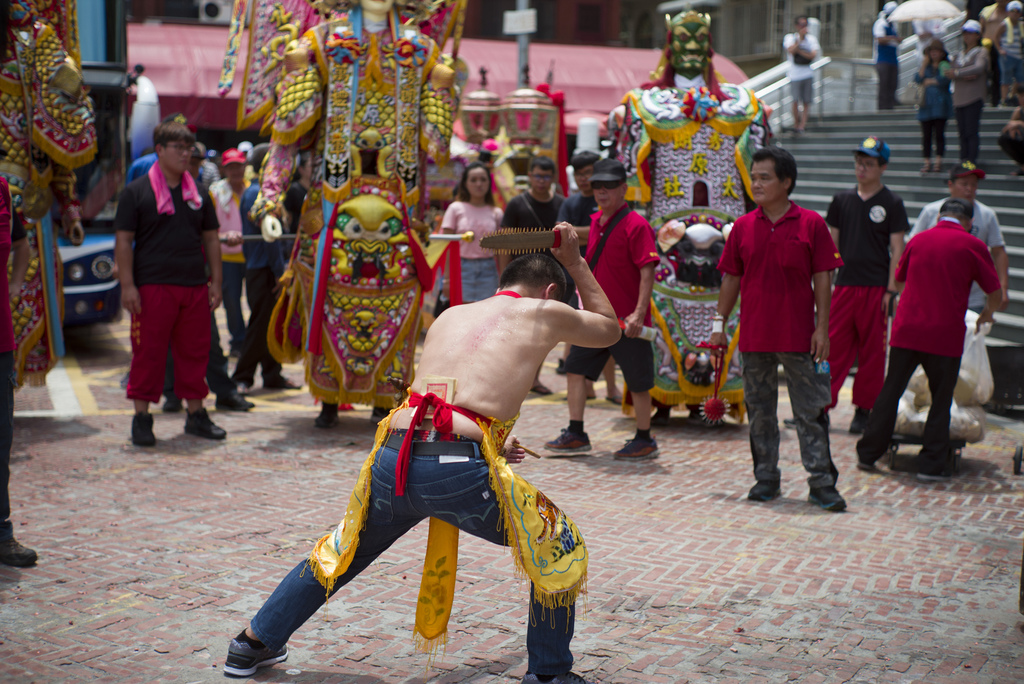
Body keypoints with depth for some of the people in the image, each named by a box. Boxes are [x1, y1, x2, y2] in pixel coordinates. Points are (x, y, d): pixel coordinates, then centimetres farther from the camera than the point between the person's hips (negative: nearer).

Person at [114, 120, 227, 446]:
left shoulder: (196, 192, 14)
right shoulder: (136, 191, 0)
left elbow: (211, 238, 18)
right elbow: (123, 241, -3)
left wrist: (215, 281, 11)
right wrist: (127, 285, -11)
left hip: (194, 287, 5)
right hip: (153, 286, -4)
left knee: (195, 351, 8)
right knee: (148, 352, -2)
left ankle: (196, 413, 19)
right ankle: (142, 419, 6)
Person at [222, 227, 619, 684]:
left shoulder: (449, 315, 26)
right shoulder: (543, 313, 13)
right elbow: (609, 329, 31)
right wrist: (575, 262, 39)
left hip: (391, 460, 5)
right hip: (459, 470, -5)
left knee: (340, 554, 30)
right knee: (559, 551, 18)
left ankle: (254, 644, 41)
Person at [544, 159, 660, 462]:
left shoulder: (636, 225, -14)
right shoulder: (595, 222, 11)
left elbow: (647, 271, -19)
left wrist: (638, 313, -26)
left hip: (626, 320, -8)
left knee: (637, 381, 2)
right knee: (575, 368, 8)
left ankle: (645, 441, 13)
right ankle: (576, 434, 16)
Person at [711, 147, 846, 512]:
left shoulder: (811, 224, -3)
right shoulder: (743, 226, 5)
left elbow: (822, 279, -2)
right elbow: (731, 279, 10)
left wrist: (822, 328, -6)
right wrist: (719, 324, 7)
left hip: (799, 336, -3)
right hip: (754, 335, 3)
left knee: (811, 410, -1)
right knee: (759, 410, 10)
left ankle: (822, 483, 4)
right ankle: (766, 478, 20)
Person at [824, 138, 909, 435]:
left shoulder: (892, 203, 1)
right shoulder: (842, 199, 11)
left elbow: (897, 250, -1)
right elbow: (832, 243, 15)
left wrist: (890, 290, -8)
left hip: (876, 287, -3)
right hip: (844, 285, 3)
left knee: (872, 351, 3)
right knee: (833, 346, 0)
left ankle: (863, 410, 11)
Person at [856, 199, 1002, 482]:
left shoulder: (918, 240, 10)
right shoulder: (973, 246, -1)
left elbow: (899, 278, 24)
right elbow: (995, 293, 1)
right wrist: (986, 314, 22)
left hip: (906, 330, 3)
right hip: (945, 334, -3)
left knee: (891, 392, 12)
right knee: (941, 400, 7)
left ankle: (868, 454, 15)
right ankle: (931, 465, 6)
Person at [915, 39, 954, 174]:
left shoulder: (945, 65, 3)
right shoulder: (926, 66, 17)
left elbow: (944, 80, -14)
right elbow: (917, 79, 1)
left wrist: (929, 81, -2)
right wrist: (924, 64, -2)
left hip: (940, 105, -4)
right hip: (925, 104, 4)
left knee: (939, 133, -5)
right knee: (926, 134, 1)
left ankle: (938, 161, -2)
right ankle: (927, 161, 4)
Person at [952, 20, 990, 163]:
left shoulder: (981, 52, 3)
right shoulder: (958, 55, 19)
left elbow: (979, 68, -15)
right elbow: (950, 71, 4)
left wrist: (957, 73, -13)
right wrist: (965, 76, -13)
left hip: (974, 98, -5)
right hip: (959, 98, 5)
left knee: (971, 132, -10)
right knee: (962, 132, 4)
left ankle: (972, 161, -10)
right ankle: (963, 161, 7)